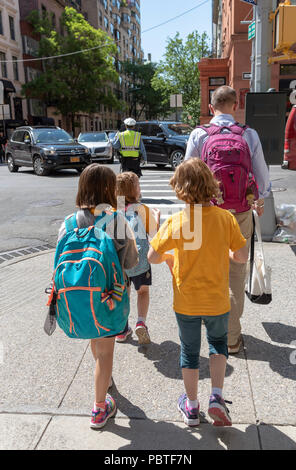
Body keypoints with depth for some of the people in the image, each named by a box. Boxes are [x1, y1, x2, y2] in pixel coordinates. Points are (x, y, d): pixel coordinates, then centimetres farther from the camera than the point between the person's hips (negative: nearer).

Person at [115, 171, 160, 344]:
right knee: (143, 291, 19)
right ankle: (141, 322, -1)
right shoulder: (143, 209, -9)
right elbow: (154, 234, -2)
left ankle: (121, 329, 24)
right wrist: (157, 216, 14)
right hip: (140, 261, -2)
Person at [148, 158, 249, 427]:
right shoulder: (226, 218, -13)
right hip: (218, 301, 1)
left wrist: (169, 258, 9)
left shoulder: (176, 222, -16)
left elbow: (152, 257, -12)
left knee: (189, 351, 19)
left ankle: (191, 406, 33)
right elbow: (242, 256, -8)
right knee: (218, 342, 27)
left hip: (186, 302, -1)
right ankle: (216, 397, 16)